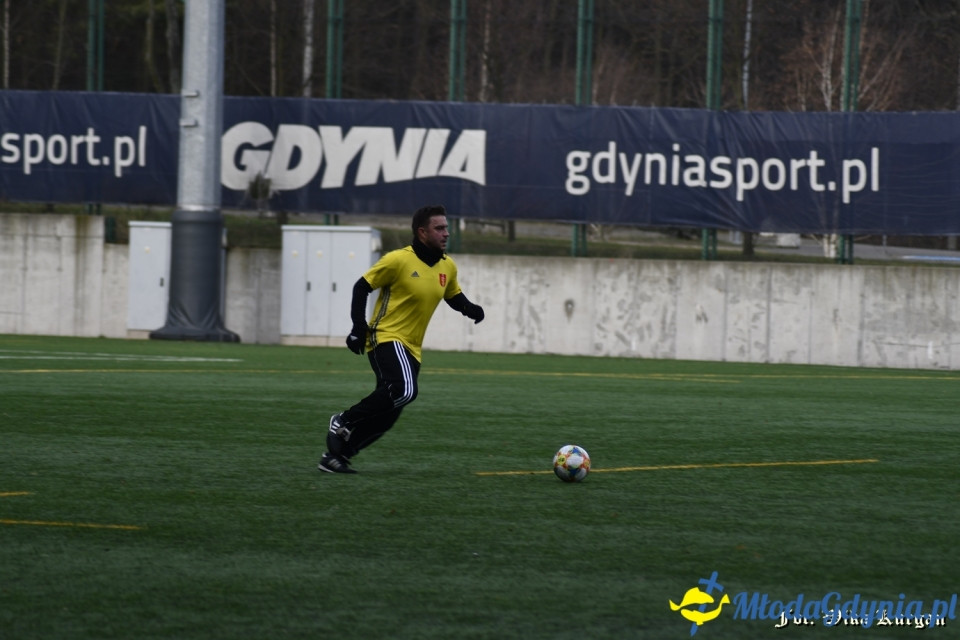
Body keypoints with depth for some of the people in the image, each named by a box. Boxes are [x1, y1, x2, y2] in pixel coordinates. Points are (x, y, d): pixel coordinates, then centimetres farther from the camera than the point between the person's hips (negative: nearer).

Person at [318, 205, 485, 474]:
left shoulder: (448, 267, 7)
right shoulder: (398, 260, -12)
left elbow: (454, 297, 22)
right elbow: (362, 287, -6)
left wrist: (470, 309, 0)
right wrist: (359, 327, -15)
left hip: (411, 348, 8)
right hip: (386, 338, -7)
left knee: (387, 414, 4)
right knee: (404, 390, -31)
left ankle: (335, 456, 17)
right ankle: (343, 422, -12)